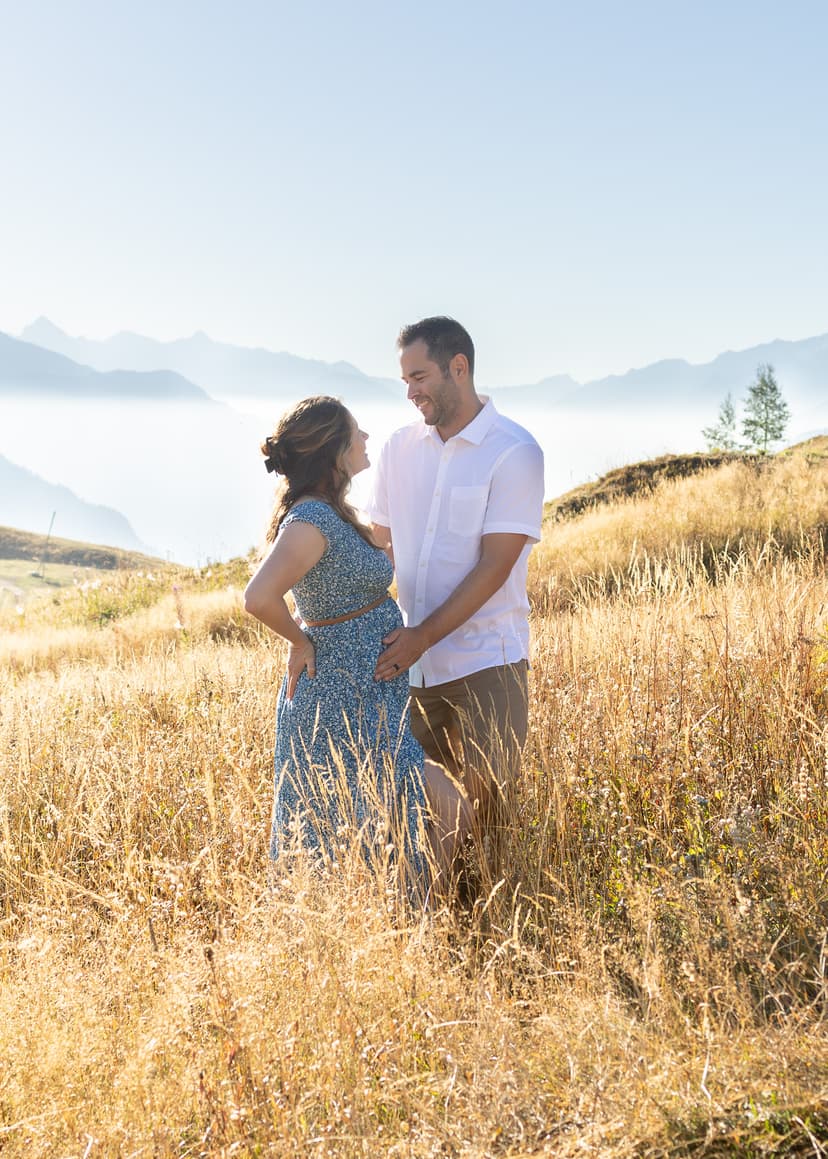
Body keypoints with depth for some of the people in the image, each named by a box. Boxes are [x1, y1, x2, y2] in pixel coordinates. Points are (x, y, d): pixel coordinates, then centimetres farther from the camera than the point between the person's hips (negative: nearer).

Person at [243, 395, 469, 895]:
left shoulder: (333, 511, 9)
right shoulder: (311, 520, -22)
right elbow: (260, 597, -35)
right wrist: (301, 641, -19)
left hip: (365, 697, 10)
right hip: (349, 706, -10)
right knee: (446, 812, -7)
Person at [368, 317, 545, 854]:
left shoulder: (514, 452, -9)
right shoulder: (401, 447, 8)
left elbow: (494, 565, -14)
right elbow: (378, 545, 11)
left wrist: (423, 637, -19)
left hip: (485, 663, -5)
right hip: (409, 659, 5)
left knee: (489, 799, -1)